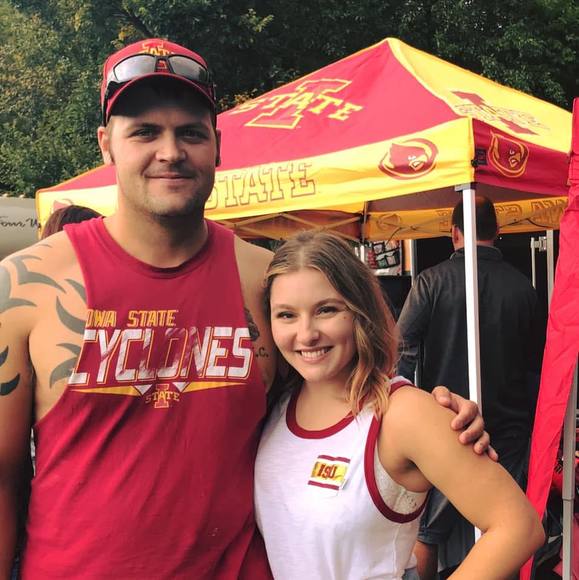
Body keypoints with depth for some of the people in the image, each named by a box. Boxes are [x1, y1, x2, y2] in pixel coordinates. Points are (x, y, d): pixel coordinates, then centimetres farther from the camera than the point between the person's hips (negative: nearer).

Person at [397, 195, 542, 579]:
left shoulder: (433, 280, -9)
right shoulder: (522, 287, -3)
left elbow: (402, 351, -13)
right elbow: (535, 361, 6)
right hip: (509, 427, 2)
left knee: (427, 532, 13)